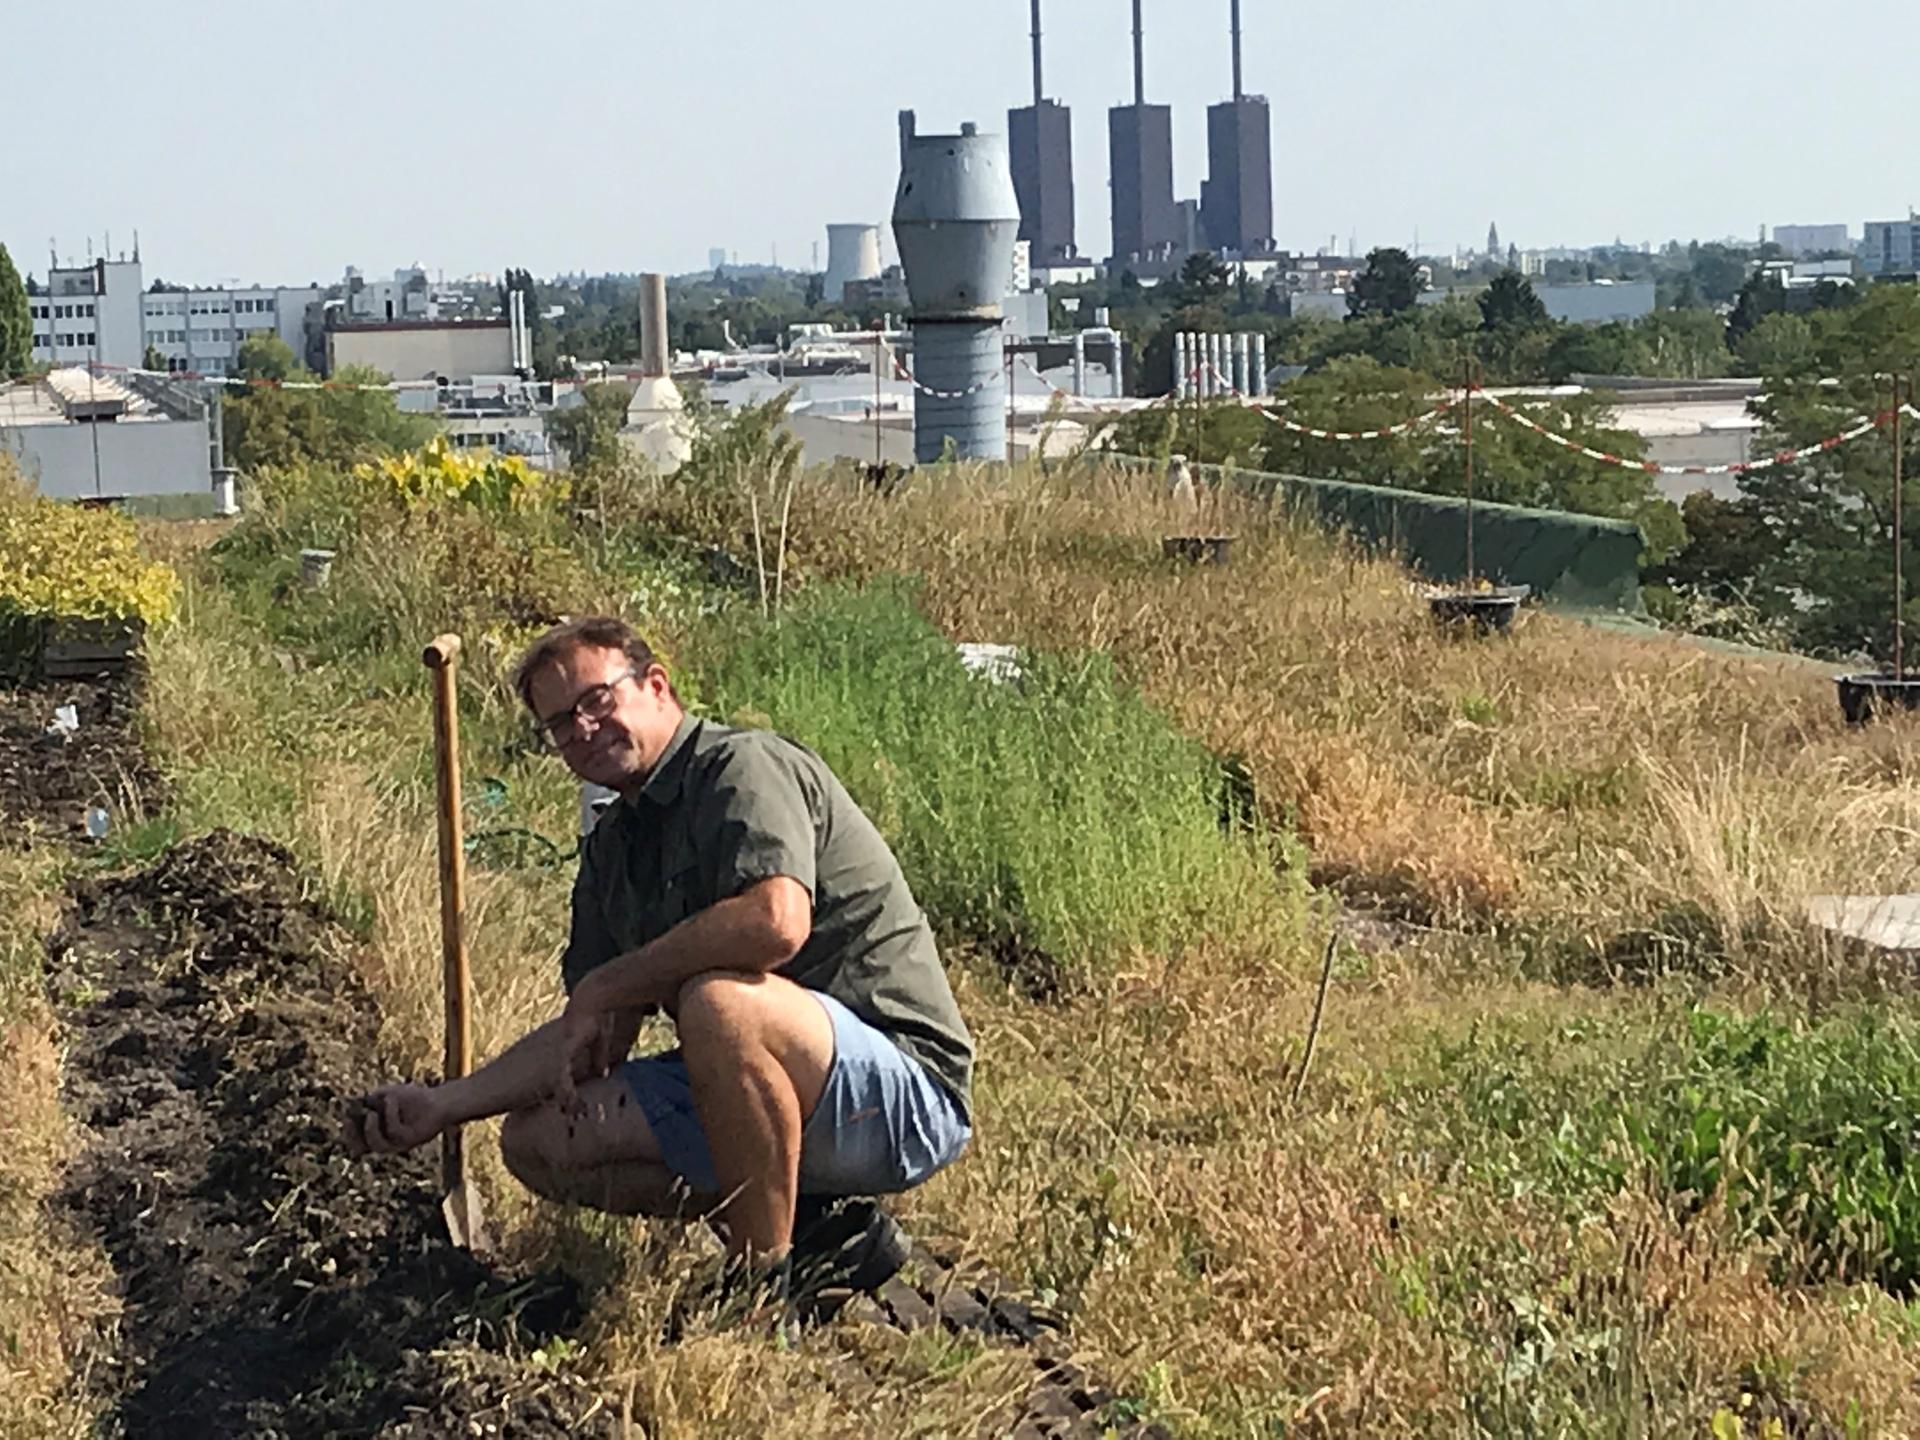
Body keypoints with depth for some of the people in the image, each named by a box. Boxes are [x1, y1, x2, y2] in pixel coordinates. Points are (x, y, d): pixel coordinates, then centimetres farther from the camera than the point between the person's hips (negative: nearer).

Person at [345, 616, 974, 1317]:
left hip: (907, 1089, -9)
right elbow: (587, 1044, 16)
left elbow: (775, 921, -33)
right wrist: (444, 1104, 3)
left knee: (719, 1000, -37)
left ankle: (766, 1282, -20)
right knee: (537, 1141, 3)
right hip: (756, 1094, 9)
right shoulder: (611, 850, 15)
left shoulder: (744, 766, -13)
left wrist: (604, 988, -18)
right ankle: (808, 1226, 2)